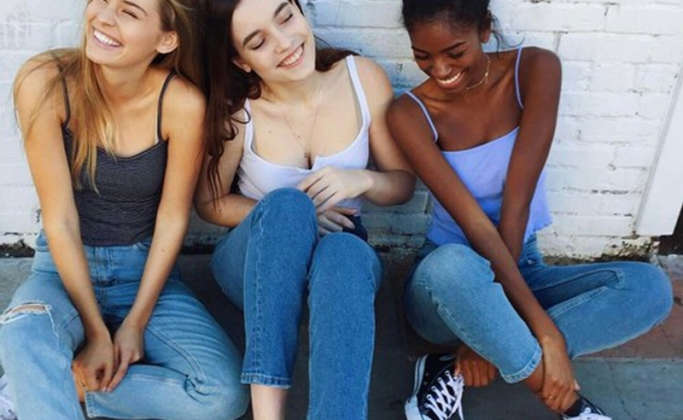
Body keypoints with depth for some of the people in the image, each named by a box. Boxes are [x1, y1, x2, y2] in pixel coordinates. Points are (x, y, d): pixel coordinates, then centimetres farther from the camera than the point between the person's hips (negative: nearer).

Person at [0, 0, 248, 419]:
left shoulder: (181, 103, -17)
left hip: (146, 269, 2)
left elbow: (172, 217, -8)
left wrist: (135, 323, -8)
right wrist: (95, 331, -15)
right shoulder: (46, 83, -17)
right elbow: (59, 220, -15)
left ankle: (38, 386, -5)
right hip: (66, 265, -2)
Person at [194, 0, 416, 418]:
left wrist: (362, 180, -22)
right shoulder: (236, 111, -14)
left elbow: (404, 182, 1)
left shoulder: (364, 79, -10)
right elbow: (209, 202, -1)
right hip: (255, 261, 0)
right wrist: (290, 214, -16)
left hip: (344, 252, 1)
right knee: (285, 204, -36)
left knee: (344, 254, -37)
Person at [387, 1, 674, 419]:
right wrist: (545, 333, -28)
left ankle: (457, 372, -21)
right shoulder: (410, 114, -13)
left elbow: (517, 203, -19)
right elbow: (475, 225, -22)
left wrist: (485, 333, -23)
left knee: (650, 287, -22)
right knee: (452, 265, -39)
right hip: (450, 280, -3)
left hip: (520, 271, 3)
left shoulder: (535, 69, -11)